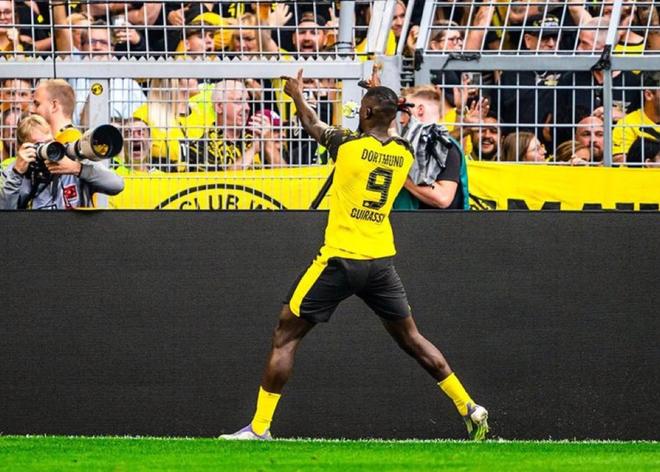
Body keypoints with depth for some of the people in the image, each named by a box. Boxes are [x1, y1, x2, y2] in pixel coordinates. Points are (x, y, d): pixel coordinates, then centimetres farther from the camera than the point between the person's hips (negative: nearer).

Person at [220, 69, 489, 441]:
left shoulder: (347, 144, -10)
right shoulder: (404, 154, 2)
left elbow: (313, 124, 10)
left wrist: (297, 95, 29)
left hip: (342, 259, -5)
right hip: (382, 260, 5)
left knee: (286, 336, 3)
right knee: (411, 339, 17)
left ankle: (259, 428, 0)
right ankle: (470, 410, 14)